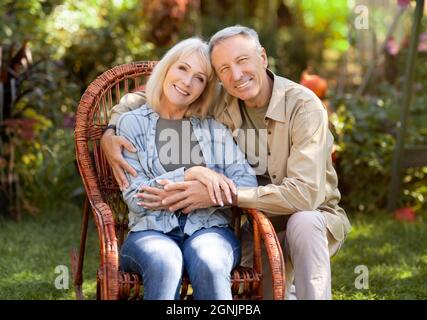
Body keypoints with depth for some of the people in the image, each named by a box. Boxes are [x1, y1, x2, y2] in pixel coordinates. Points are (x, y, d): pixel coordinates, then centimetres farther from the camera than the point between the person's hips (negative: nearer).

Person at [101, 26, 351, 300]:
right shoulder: (219, 103, -6)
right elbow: (142, 99, 6)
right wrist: (110, 133, -15)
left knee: (302, 222, -37)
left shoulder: (303, 105, -20)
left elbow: (304, 194, -30)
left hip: (315, 219, -4)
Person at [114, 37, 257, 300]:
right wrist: (191, 174, -15)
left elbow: (248, 183, 0)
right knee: (164, 263, -37)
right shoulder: (132, 123, 9)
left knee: (208, 263, -34)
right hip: (152, 231, -1)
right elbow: (135, 197, -2)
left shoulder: (214, 128, 15)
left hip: (209, 229, 2)